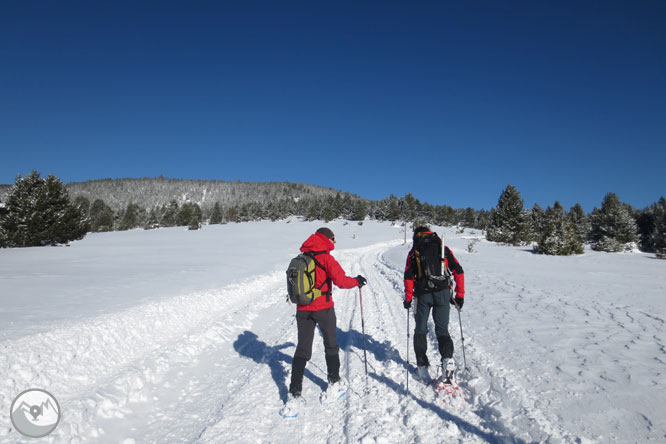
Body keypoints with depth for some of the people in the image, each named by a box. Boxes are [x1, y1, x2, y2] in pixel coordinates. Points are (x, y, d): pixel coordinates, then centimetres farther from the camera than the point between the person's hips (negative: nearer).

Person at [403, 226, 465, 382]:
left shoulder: (414, 252, 6)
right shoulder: (444, 249, 10)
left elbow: (408, 276, -2)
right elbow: (458, 271, 4)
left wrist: (408, 298, 6)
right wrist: (460, 295, 9)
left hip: (423, 294, -1)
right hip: (443, 293, 1)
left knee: (420, 330, 13)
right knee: (442, 329, 8)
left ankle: (422, 365, 10)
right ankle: (447, 357, -16)